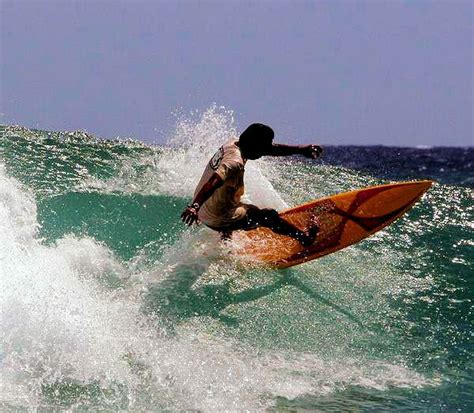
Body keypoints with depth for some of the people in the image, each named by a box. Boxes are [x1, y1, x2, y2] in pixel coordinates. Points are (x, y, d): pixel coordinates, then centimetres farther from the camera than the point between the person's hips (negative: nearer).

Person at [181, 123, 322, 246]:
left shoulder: (233, 144, -2)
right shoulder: (235, 162, -30)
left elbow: (272, 149, 6)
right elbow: (212, 183, -44)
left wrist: (300, 149, 7)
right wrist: (195, 206, -56)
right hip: (218, 220, -9)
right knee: (268, 216, 5)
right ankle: (303, 237, 22)